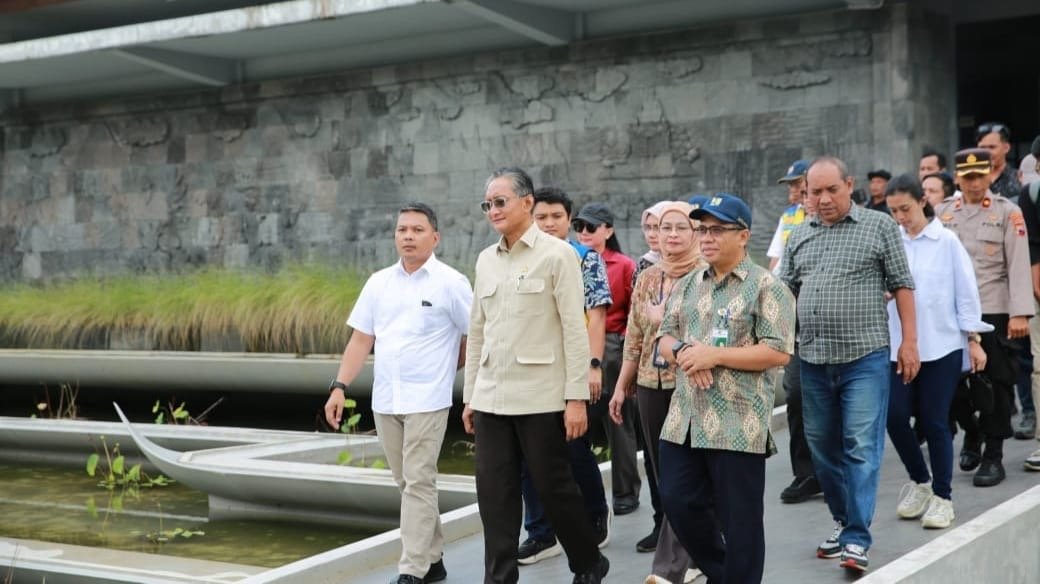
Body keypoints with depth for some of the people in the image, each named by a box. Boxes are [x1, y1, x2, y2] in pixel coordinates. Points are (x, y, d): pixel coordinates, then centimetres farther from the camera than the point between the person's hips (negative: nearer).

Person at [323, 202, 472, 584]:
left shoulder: (450, 283, -5)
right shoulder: (379, 283, 9)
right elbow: (361, 340, 9)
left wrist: (445, 367, 7)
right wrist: (340, 387, 2)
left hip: (426, 400, -5)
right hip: (384, 400, 5)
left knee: (418, 483, -7)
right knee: (406, 482, 12)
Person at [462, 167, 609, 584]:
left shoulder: (556, 254, -5)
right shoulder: (485, 260, 11)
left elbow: (575, 329, -9)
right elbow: (477, 331, 15)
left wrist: (577, 397, -13)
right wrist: (469, 395, 13)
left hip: (540, 396, -5)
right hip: (491, 397, 5)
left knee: (554, 487, 4)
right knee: (495, 494, 5)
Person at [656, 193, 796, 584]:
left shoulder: (766, 287, -6)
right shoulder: (687, 285, 14)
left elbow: (778, 352, -12)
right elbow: (664, 338, 14)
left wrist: (714, 355, -17)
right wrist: (682, 353, -11)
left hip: (738, 425, -6)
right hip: (684, 420, 6)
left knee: (739, 519, 2)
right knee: (678, 502, 9)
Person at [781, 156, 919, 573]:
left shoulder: (880, 226, 1)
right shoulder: (799, 238, 12)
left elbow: (902, 286, 1)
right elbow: (785, 290, 14)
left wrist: (909, 341, -4)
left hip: (864, 356, -5)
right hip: (813, 358, 5)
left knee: (861, 448, -7)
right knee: (823, 446, 12)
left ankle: (857, 538, -4)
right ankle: (842, 520, 28)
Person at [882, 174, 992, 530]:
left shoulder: (946, 241, -3)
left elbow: (966, 291, 0)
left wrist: (974, 340, -1)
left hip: (941, 345, -2)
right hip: (899, 346, 3)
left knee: (935, 421, 1)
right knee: (895, 416, -2)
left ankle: (942, 496, 17)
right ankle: (919, 481, 24)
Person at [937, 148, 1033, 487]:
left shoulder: (1007, 212, 1)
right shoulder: (942, 213, 9)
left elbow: (1019, 266, -5)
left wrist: (1020, 313, -13)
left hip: (994, 312, -2)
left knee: (996, 385, 1)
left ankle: (993, 456, 12)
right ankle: (971, 431, 31)